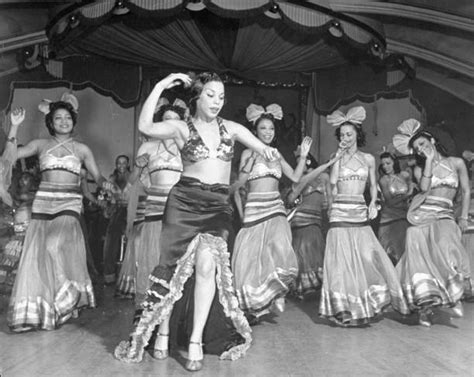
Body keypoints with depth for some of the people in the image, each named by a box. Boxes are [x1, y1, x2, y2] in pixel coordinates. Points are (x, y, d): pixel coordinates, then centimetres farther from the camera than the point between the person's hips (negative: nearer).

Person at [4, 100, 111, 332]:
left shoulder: (82, 149, 10)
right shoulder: (40, 145, 12)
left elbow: (97, 176, 10)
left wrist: (106, 184, -12)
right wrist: (15, 126, 0)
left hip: (69, 203, -2)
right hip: (43, 203, 2)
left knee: (56, 245, -24)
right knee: (38, 255, -1)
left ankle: (63, 301, -4)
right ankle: (37, 310, 15)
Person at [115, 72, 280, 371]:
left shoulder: (232, 128, 13)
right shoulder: (181, 128, 5)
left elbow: (264, 150, 10)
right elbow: (145, 126, -12)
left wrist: (267, 151, -15)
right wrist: (161, 86, -10)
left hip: (218, 207, 1)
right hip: (184, 201, -1)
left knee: (207, 263, -17)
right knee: (175, 266, 1)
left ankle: (196, 341, -5)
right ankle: (163, 334, 20)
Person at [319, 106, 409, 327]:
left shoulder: (368, 159, 10)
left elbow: (373, 185, 18)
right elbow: (333, 184, -6)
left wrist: (373, 203, 2)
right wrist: (338, 157, -7)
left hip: (360, 213, 2)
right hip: (340, 212, -2)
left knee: (367, 257, -3)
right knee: (342, 259, -4)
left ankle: (365, 305, 12)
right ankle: (344, 309, 4)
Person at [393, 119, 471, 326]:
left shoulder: (456, 162, 10)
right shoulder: (419, 168, 12)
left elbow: (466, 192, 10)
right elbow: (424, 187, -9)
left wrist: (463, 218, 1)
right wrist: (430, 160, -5)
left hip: (444, 216, -1)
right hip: (421, 214, 1)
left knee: (445, 247, -30)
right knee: (421, 256, -14)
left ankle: (454, 294, -12)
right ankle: (424, 306, -6)